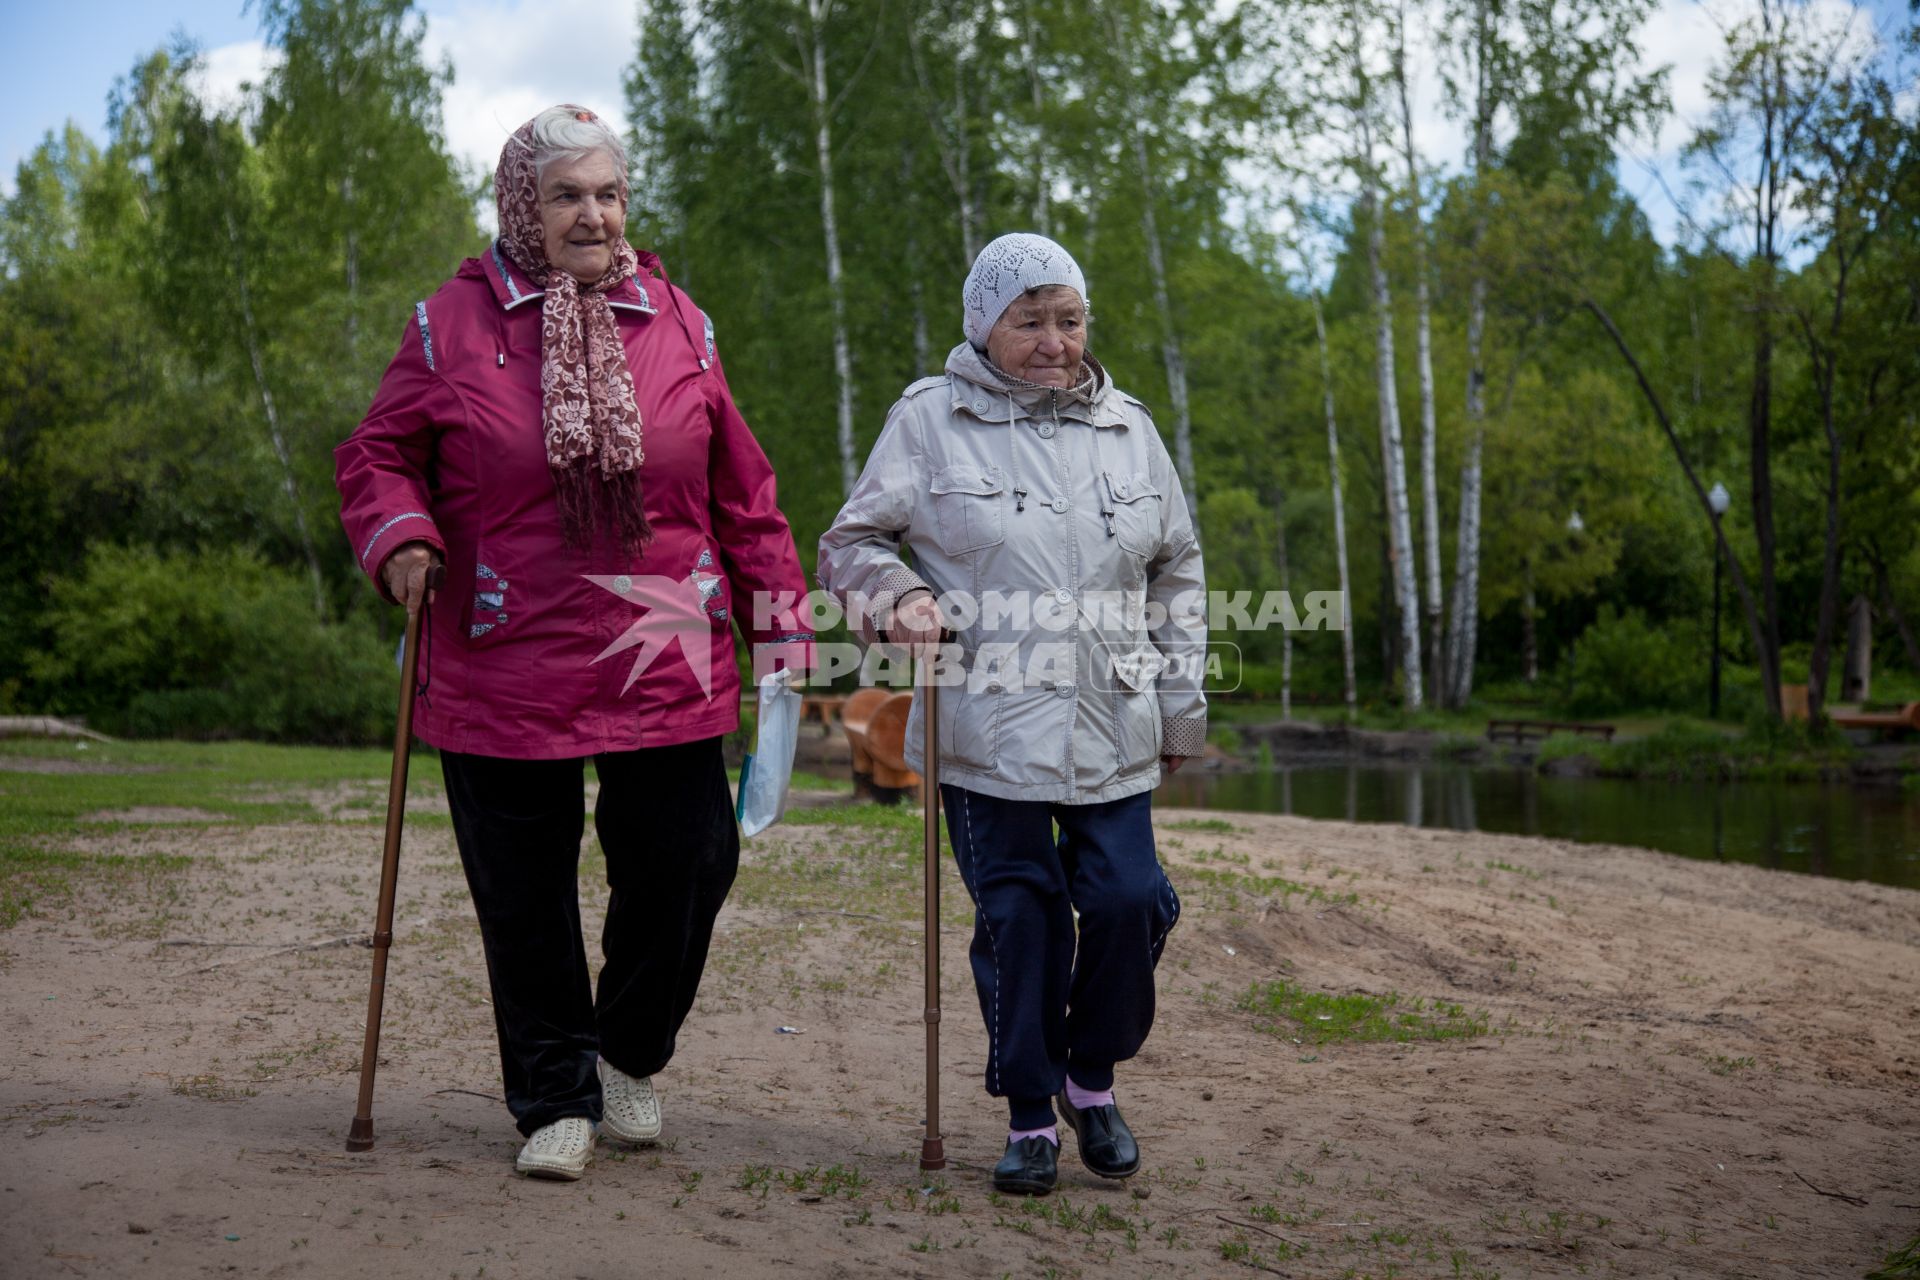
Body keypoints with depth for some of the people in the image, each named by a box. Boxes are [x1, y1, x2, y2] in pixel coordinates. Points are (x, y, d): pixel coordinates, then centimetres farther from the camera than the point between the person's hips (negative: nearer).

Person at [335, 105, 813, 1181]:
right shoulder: (453, 324, 2)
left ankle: (630, 1053, 29)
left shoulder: (680, 327, 8)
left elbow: (742, 490, 11)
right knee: (525, 898, 6)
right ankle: (558, 1101, 24)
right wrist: (401, 535, -13)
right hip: (504, 669, -1)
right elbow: (378, 455, 7)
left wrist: (779, 616, 8)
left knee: (688, 865, 1)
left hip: (663, 666, 1)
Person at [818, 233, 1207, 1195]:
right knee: (1017, 917, 0)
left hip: (1113, 733, 3)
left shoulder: (1126, 427, 12)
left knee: (1128, 901, -4)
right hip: (988, 731, -3)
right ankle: (1028, 1117, 18)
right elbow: (853, 542, 6)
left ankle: (1091, 1079, 22)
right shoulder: (930, 420, 1)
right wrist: (901, 598, -15)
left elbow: (1176, 571, 20)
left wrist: (1180, 701, 19)